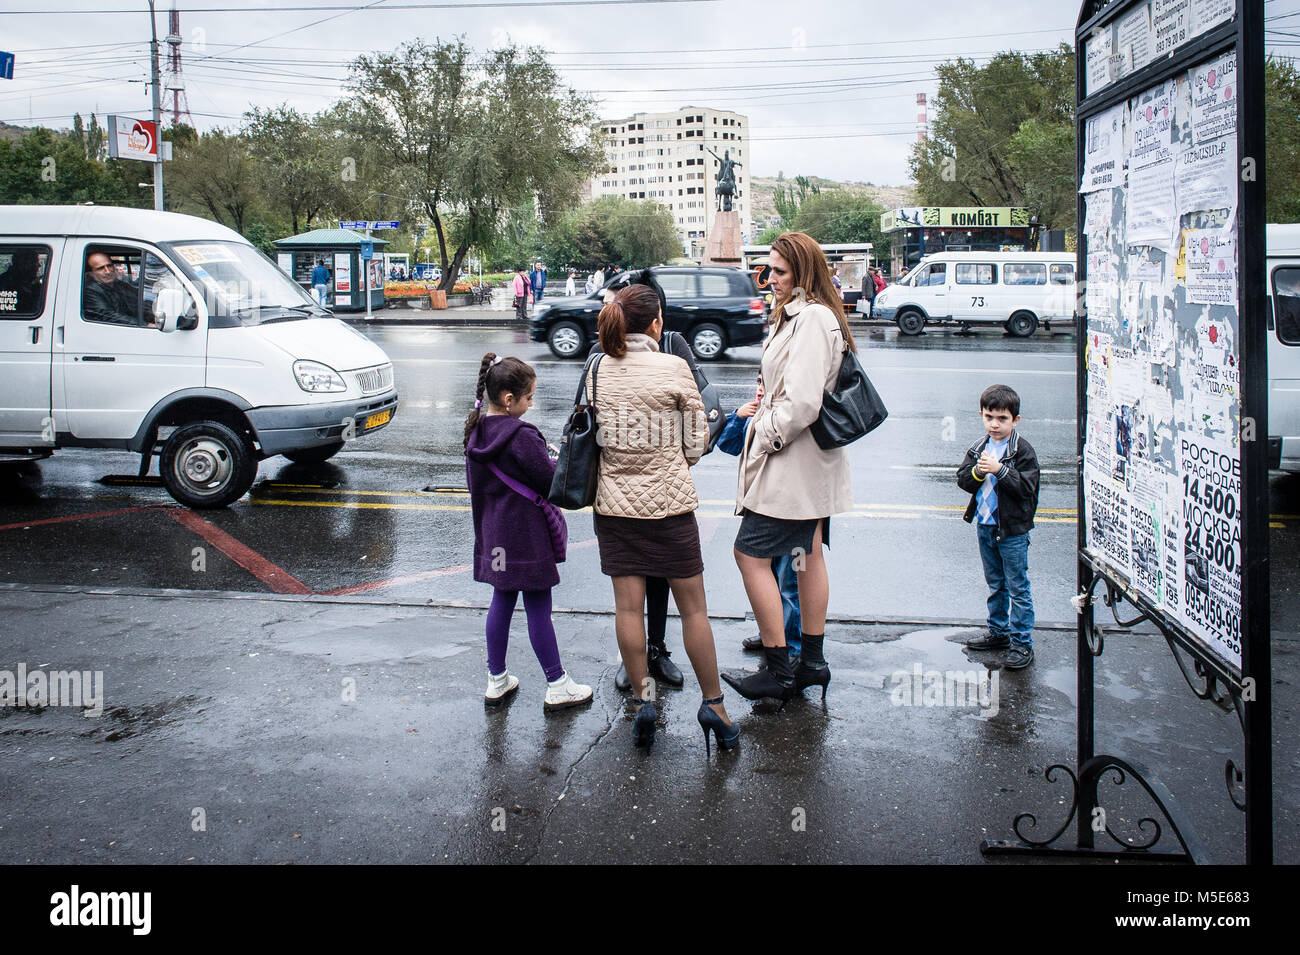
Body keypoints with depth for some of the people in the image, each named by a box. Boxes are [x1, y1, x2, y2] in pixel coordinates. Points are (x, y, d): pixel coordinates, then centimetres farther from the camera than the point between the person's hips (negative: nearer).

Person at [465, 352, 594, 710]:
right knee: (538, 609, 1)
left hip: (494, 533, 8)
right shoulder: (521, 437, -22)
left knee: (501, 601, 16)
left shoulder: (476, 432, 4)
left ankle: (497, 681, 24)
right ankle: (557, 687, 12)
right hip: (526, 537, -8)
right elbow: (551, 482, -17)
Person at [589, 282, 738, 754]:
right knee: (693, 608, 7)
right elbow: (696, 441, -4)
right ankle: (713, 704, 14)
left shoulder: (597, 369, -1)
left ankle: (642, 701, 12)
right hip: (669, 501, -3)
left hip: (614, 502, 3)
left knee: (628, 606, 9)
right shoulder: (674, 368, -10)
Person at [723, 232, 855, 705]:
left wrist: (766, 435, -14)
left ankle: (778, 670, 2)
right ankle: (812, 661, 26)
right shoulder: (800, 314, 13)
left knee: (751, 554, -5)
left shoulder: (812, 319, -20)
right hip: (809, 463, 11)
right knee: (808, 556, 15)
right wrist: (765, 408, 9)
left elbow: (801, 403, -26)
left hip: (790, 464, -11)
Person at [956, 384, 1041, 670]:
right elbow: (962, 480, 3)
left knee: (1018, 587, -1)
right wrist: (977, 472, -16)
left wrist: (1000, 470, -26)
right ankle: (998, 632, 32)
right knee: (995, 584, 19)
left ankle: (1021, 643, 5)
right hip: (985, 526, 6)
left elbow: (1026, 487, -20)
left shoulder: (1023, 451, -12)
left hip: (1012, 530, -6)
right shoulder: (978, 448, 6)